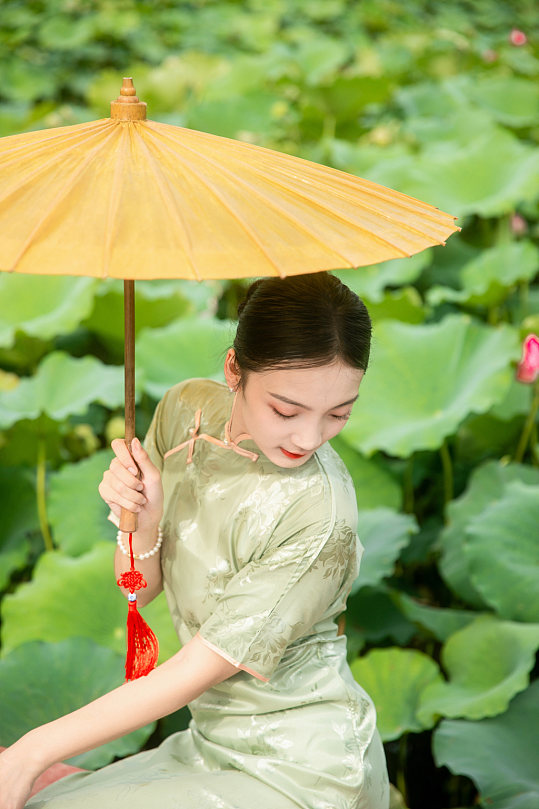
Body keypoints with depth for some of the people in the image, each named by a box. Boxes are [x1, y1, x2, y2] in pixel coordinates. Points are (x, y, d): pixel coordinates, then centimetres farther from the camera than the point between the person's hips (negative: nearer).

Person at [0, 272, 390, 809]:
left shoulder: (320, 516, -25)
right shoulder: (187, 409, -5)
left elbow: (202, 666, -20)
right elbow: (139, 589, 3)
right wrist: (145, 522, -21)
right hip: (212, 743, 7)